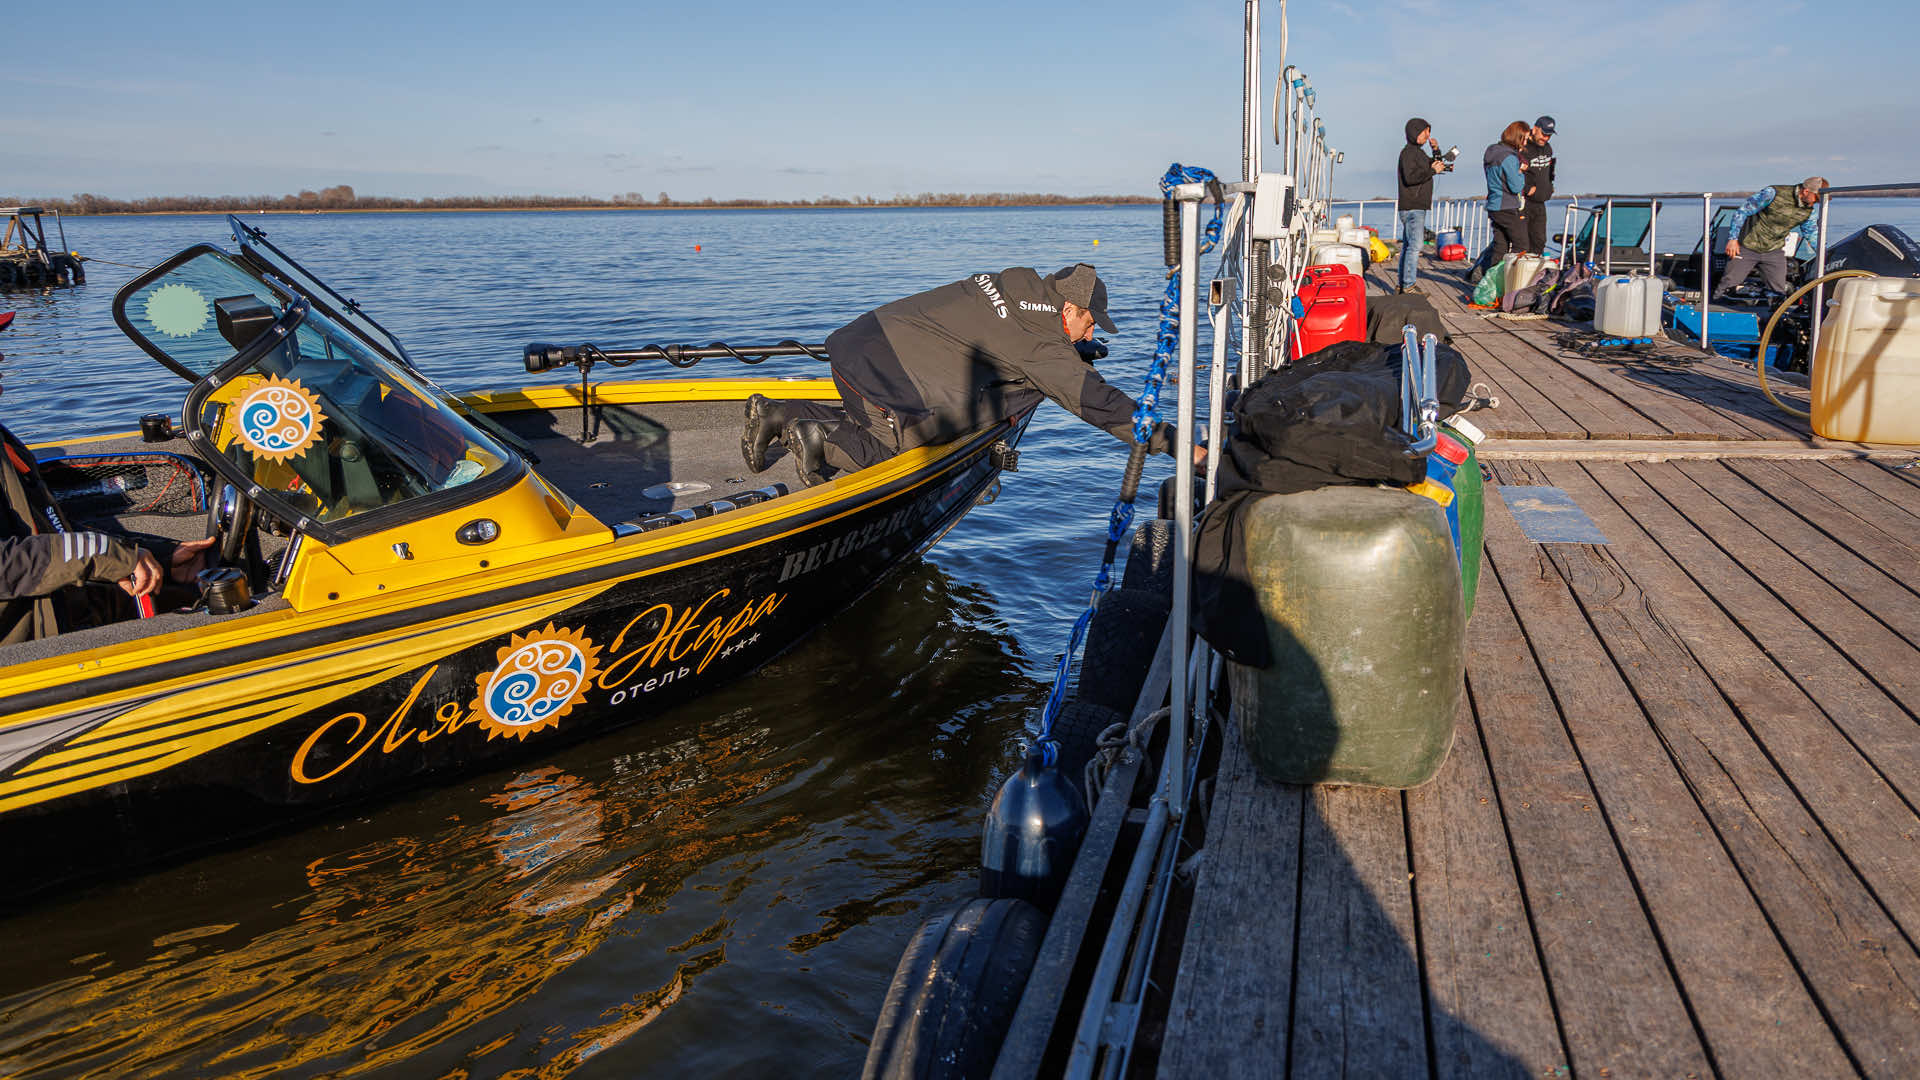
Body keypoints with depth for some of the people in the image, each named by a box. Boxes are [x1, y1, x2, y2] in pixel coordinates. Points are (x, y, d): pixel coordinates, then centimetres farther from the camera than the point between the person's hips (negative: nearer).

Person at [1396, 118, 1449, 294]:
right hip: (1412, 208, -10)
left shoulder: (1418, 152, 20)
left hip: (1418, 207, 10)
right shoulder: (1408, 152, -11)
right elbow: (1410, 177, -23)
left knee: (1408, 245, 10)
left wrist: (1436, 153, 11)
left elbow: (1432, 165, 27)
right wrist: (1432, 170, -16)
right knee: (1415, 246, -14)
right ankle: (1408, 286, -16)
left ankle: (1402, 285, 13)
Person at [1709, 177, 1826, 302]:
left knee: (1779, 291, 1)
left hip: (1774, 251, 5)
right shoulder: (1773, 194, -19)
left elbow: (1811, 233, 17)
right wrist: (1733, 238, -16)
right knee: (1729, 283, -5)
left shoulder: (1808, 210, 0)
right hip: (1747, 248, -5)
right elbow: (1742, 212, -14)